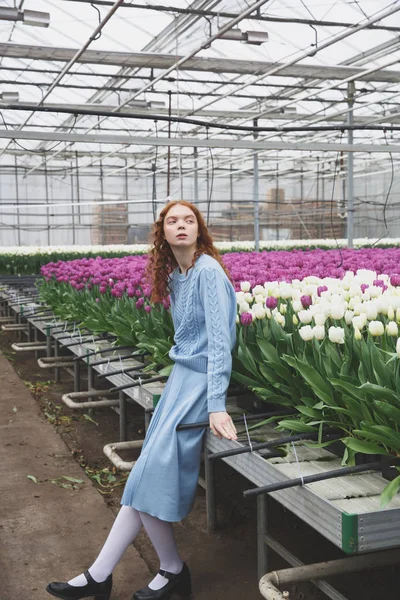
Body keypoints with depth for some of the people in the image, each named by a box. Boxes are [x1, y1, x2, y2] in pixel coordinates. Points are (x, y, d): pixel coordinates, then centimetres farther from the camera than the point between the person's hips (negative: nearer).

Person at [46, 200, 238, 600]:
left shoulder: (208, 271, -15)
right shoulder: (174, 275, 12)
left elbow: (220, 339, -21)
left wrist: (217, 405, -26)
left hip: (201, 379, -7)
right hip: (182, 374, 7)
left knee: (152, 473, -10)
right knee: (151, 471, 3)